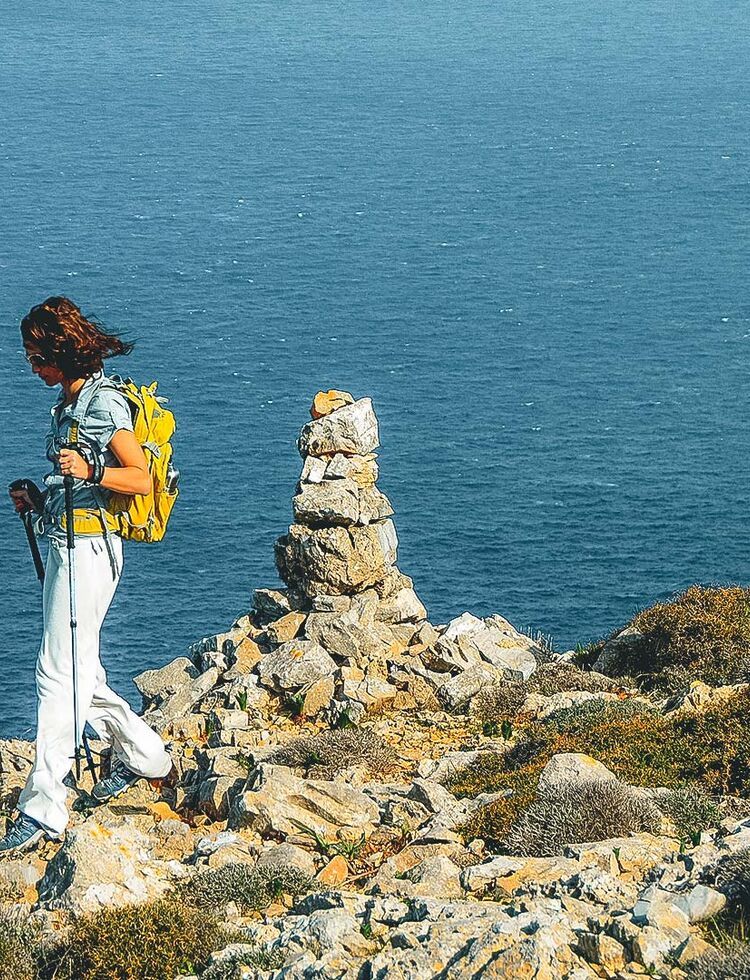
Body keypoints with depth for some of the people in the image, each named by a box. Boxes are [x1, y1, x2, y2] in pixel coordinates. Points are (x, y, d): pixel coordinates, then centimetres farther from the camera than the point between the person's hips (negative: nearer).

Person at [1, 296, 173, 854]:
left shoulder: (105, 403, -12)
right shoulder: (70, 402, 15)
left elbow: (142, 480, -16)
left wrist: (89, 472, -30)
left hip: (90, 546, -10)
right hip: (64, 542, 10)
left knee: (60, 673, -12)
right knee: (79, 672, 17)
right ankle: (143, 756, 36)